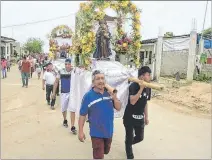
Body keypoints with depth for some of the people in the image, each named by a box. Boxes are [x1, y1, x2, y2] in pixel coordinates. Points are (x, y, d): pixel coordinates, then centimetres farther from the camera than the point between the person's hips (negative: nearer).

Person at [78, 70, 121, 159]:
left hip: (109, 131, 5)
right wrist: (81, 131, -11)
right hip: (97, 133, -5)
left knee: (106, 151, 29)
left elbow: (118, 108, -3)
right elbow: (82, 115, -13)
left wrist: (115, 98, -20)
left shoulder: (109, 92, -7)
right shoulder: (88, 96, -17)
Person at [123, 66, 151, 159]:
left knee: (140, 137, 15)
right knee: (130, 138, 9)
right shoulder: (133, 86, -20)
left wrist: (146, 117, 14)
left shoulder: (148, 88, 0)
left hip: (140, 118, 6)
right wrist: (141, 88, -32)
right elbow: (132, 101, -32)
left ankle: (128, 144, 46)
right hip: (130, 118, -6)